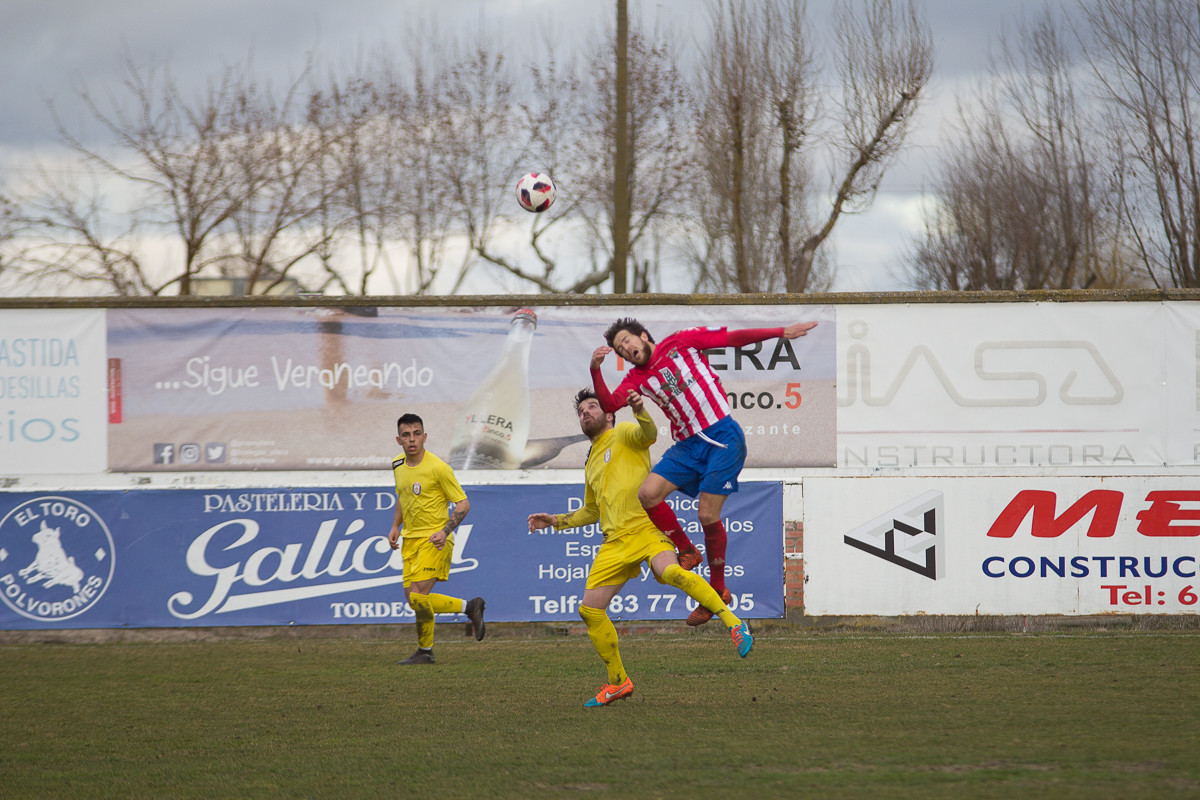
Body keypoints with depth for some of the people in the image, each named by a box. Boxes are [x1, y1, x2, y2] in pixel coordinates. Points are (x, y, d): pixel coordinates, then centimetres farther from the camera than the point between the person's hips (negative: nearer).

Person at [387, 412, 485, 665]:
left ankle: (425, 651, 2)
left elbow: (463, 503, -10)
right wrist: (395, 526, 12)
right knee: (413, 598, 1)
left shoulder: (438, 468, -15)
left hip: (434, 540, -7)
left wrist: (445, 531, -23)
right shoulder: (398, 465, 7)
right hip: (410, 539, 7)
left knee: (418, 597, -17)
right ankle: (470, 607, 19)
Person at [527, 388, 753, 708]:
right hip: (616, 541, 8)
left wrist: (639, 411, -36)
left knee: (669, 572, -37)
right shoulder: (591, 464, 28)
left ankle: (734, 624, -32)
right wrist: (555, 521, 31)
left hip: (645, 525, -8)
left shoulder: (623, 434, 9)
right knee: (590, 609, -1)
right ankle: (618, 682, 13)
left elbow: (648, 434, -16)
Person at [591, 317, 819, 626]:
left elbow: (733, 338, 1)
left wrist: (781, 332, -3)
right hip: (688, 445, 5)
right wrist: (595, 370, -16)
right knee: (647, 495, -13)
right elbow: (609, 404, -1)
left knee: (707, 515, -11)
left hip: (722, 437, -5)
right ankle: (687, 551, 9)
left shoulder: (681, 342, 2)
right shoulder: (637, 378, 13)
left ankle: (718, 590, 4)